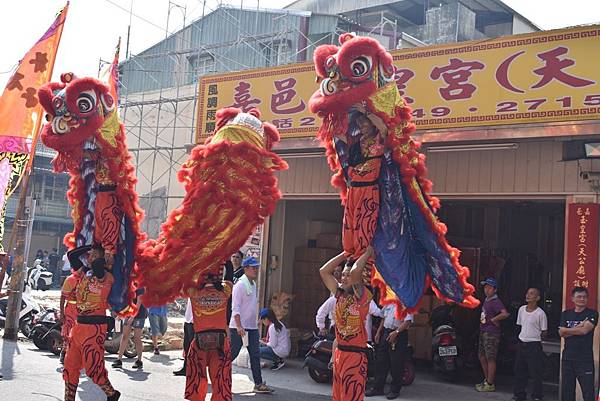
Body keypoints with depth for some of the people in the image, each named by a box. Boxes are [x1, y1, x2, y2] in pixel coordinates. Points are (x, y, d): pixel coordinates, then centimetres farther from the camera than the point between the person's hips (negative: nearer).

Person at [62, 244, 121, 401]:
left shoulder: (106, 276, -10)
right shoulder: (85, 273, 13)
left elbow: (98, 265, -26)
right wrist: (89, 247, 18)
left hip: (95, 326, -8)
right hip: (79, 324, 8)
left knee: (93, 367, -4)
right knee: (70, 366, 10)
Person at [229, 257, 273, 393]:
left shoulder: (254, 284, 12)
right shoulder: (240, 285, -14)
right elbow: (235, 307, -19)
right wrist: (239, 326, -24)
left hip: (252, 327, 8)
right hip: (239, 327, -8)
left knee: (255, 355, 6)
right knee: (232, 354, 0)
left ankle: (258, 384, 10)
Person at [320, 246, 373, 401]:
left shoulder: (362, 295, -11)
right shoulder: (340, 293, 9)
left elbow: (355, 271, -29)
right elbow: (324, 271, 6)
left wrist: (368, 252, -14)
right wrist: (346, 253, 5)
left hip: (355, 354, -7)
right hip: (339, 351, 7)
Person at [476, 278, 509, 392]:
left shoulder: (496, 301, -15)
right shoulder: (486, 300, 14)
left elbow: (505, 314, -30)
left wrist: (493, 320, -19)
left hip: (491, 333, -10)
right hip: (483, 332, 10)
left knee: (490, 359, -3)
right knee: (482, 357, 17)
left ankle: (490, 384, 3)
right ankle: (486, 379, 29)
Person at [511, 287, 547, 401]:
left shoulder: (540, 313, -13)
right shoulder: (521, 309, 4)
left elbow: (544, 332, -5)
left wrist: (534, 337, 0)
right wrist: (524, 336, 12)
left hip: (534, 345, -6)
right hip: (521, 343, 6)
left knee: (536, 373, 2)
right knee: (519, 371, 12)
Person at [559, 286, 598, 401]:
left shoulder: (592, 314, -1)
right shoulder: (566, 314, 10)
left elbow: (585, 330, -15)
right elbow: (561, 333, -2)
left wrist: (568, 330, -2)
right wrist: (579, 327, -10)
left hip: (585, 359, -4)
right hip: (567, 358, 4)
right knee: (567, 391, 10)